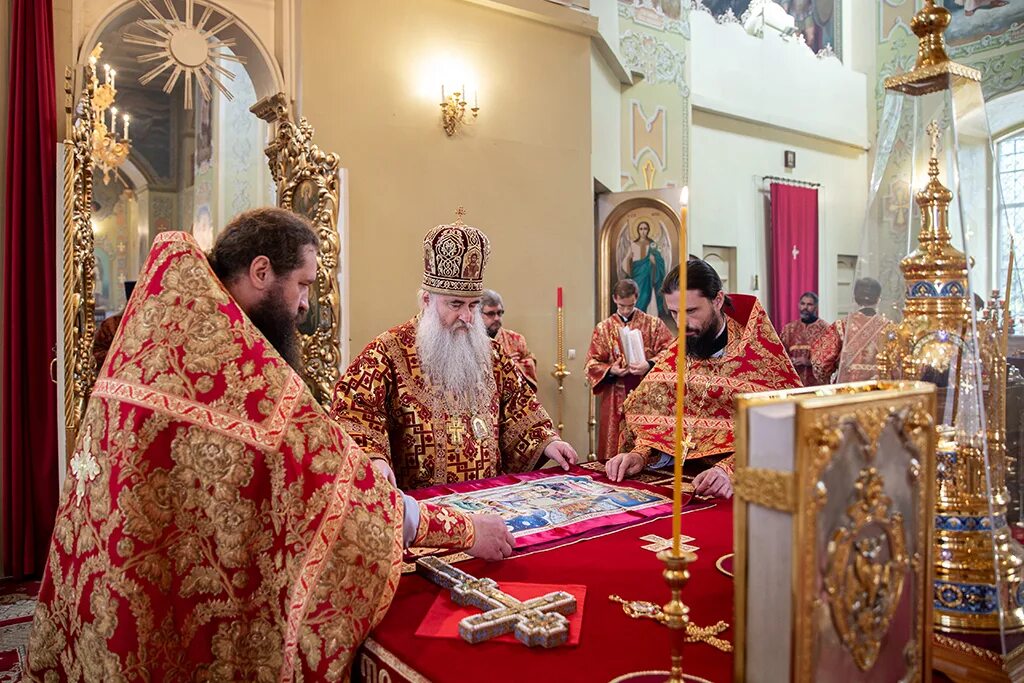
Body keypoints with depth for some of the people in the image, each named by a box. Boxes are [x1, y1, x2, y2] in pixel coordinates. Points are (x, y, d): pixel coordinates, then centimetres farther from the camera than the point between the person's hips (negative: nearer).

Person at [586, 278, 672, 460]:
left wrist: (649, 365, -21)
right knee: (616, 451, 2)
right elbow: (592, 363, 6)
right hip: (616, 400, 1)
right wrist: (610, 370, -13)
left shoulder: (654, 324, 5)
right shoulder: (603, 328, 9)